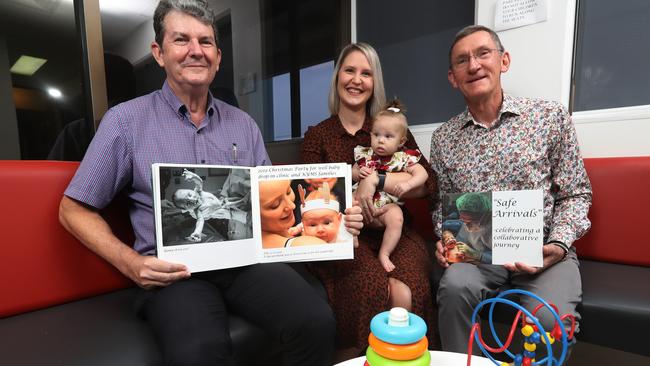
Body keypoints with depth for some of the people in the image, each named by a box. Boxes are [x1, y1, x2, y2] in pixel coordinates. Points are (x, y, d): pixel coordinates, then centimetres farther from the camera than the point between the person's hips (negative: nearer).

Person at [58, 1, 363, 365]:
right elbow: (74, 209, 6)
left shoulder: (243, 124, 11)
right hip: (175, 270, -2)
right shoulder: (126, 120, 1)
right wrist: (131, 264, -10)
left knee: (317, 321, -21)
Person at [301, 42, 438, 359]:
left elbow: (426, 184, -1)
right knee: (372, 286, -29)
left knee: (404, 295, -27)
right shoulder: (316, 136, 8)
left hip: (392, 232, 1)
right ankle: (351, 356, -1)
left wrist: (375, 179, -16)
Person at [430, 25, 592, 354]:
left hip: (541, 250, 0)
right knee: (455, 286, -29)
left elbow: (575, 194, 4)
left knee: (549, 318, -27)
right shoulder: (443, 137, 5)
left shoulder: (551, 116, 0)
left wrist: (558, 245, -12)